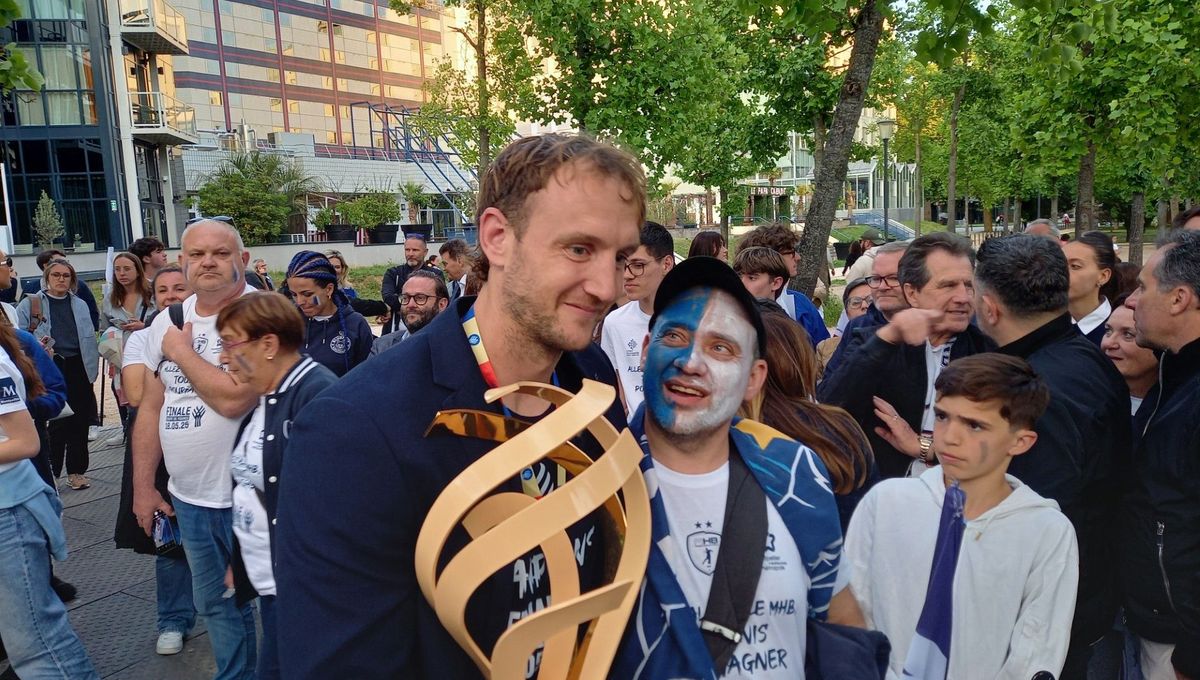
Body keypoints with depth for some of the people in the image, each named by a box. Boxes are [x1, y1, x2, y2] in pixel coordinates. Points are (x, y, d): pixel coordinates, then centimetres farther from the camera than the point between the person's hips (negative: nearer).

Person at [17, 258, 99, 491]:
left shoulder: (80, 305, 11)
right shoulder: (30, 304, 1)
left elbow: (89, 338, 10)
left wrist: (92, 368, 3)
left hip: (78, 369, 3)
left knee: (79, 421, 7)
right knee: (54, 423, -1)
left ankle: (76, 471, 19)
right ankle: (49, 473, 13)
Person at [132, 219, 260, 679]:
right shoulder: (168, 320, 6)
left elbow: (233, 398, -29)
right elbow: (152, 406, 12)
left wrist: (181, 350, -14)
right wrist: (142, 486, 12)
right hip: (187, 498, 7)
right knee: (215, 605, 22)